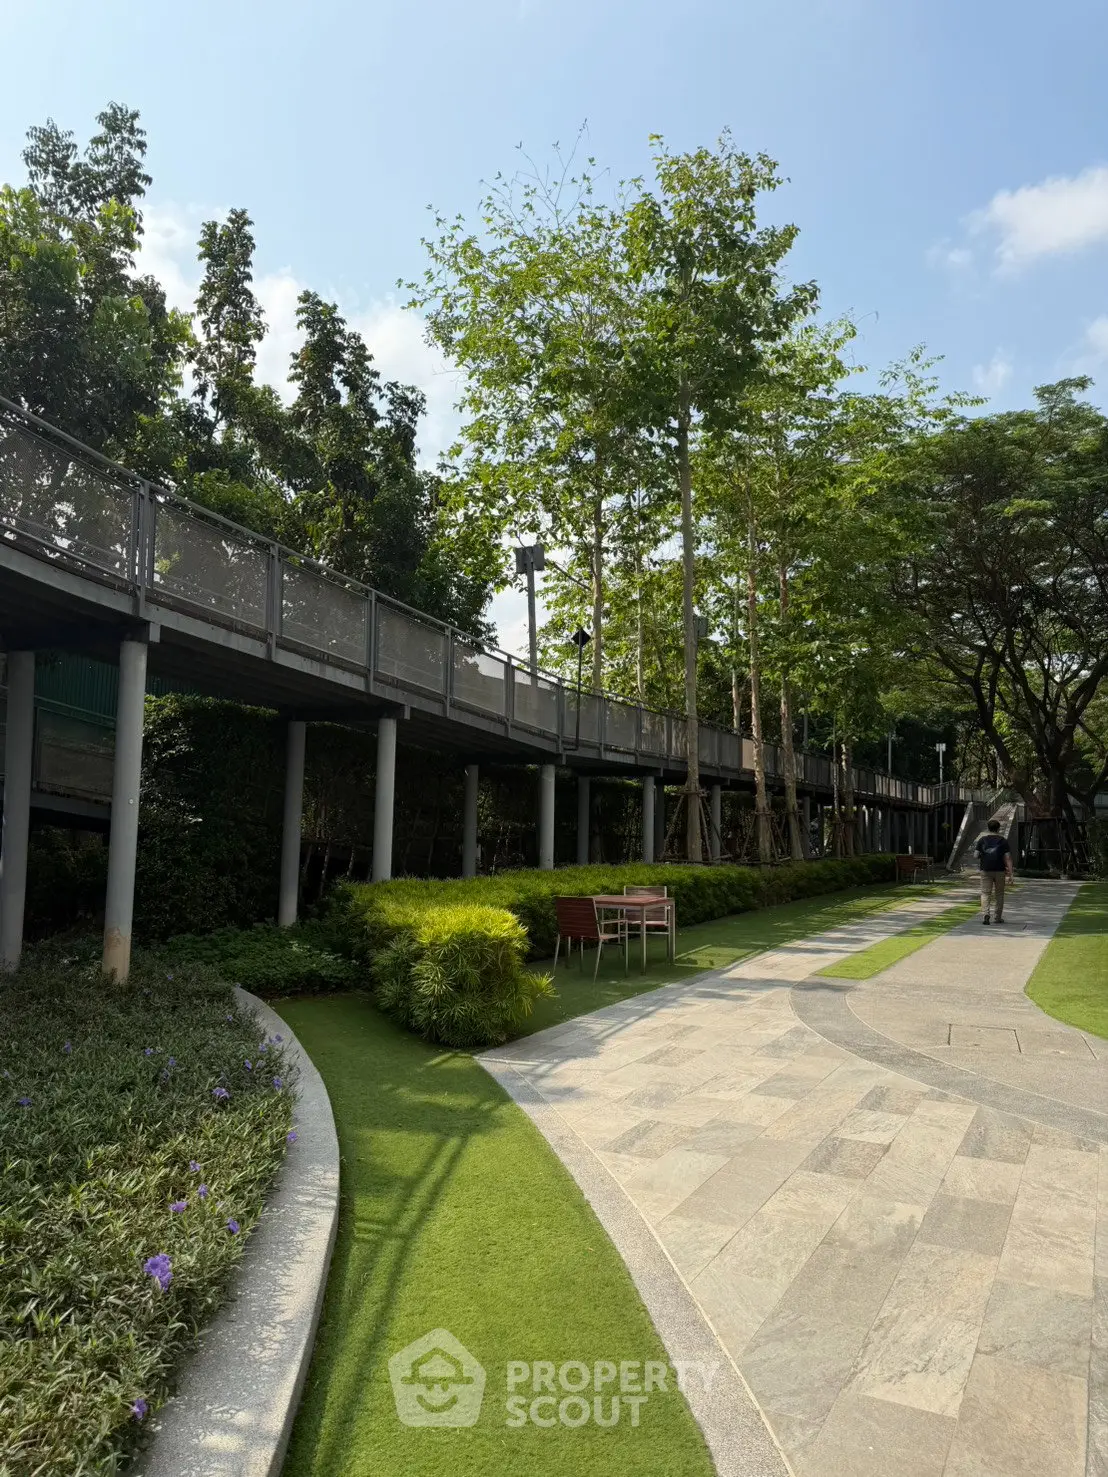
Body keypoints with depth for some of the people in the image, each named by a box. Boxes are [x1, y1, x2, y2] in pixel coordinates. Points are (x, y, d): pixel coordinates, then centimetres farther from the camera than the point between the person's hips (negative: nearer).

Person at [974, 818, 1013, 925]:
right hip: (999, 871, 0)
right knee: (999, 894, 12)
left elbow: (976, 855, -2)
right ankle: (999, 917, 17)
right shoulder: (1002, 841, 0)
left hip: (985, 869, 0)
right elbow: (1007, 858, -6)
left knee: (985, 893, 1)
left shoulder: (982, 840, 2)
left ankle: (985, 914, -20)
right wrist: (1010, 873, -5)